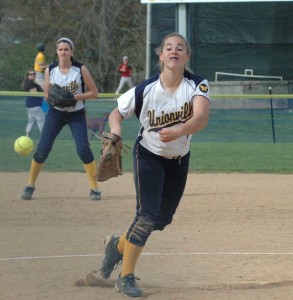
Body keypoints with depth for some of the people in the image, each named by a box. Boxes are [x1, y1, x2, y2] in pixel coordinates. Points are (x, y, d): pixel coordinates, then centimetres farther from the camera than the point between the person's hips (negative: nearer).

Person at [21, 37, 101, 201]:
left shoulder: (81, 69, -11)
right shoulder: (50, 70, -4)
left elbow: (94, 92, -8)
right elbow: (46, 93, 7)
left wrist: (74, 97, -21)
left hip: (77, 114, -2)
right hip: (55, 113, 2)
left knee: (83, 149, -15)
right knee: (42, 149, -4)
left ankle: (95, 188, -2)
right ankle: (30, 186, 12)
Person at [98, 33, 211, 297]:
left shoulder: (197, 85, -20)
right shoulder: (145, 90, -21)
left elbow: (201, 118, -36)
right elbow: (116, 114, -7)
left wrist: (178, 131, -55)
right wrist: (115, 133, -30)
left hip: (180, 159, 4)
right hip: (149, 156, -3)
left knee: (163, 219, 13)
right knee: (147, 216, -16)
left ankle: (119, 244, 40)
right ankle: (126, 277, -4)